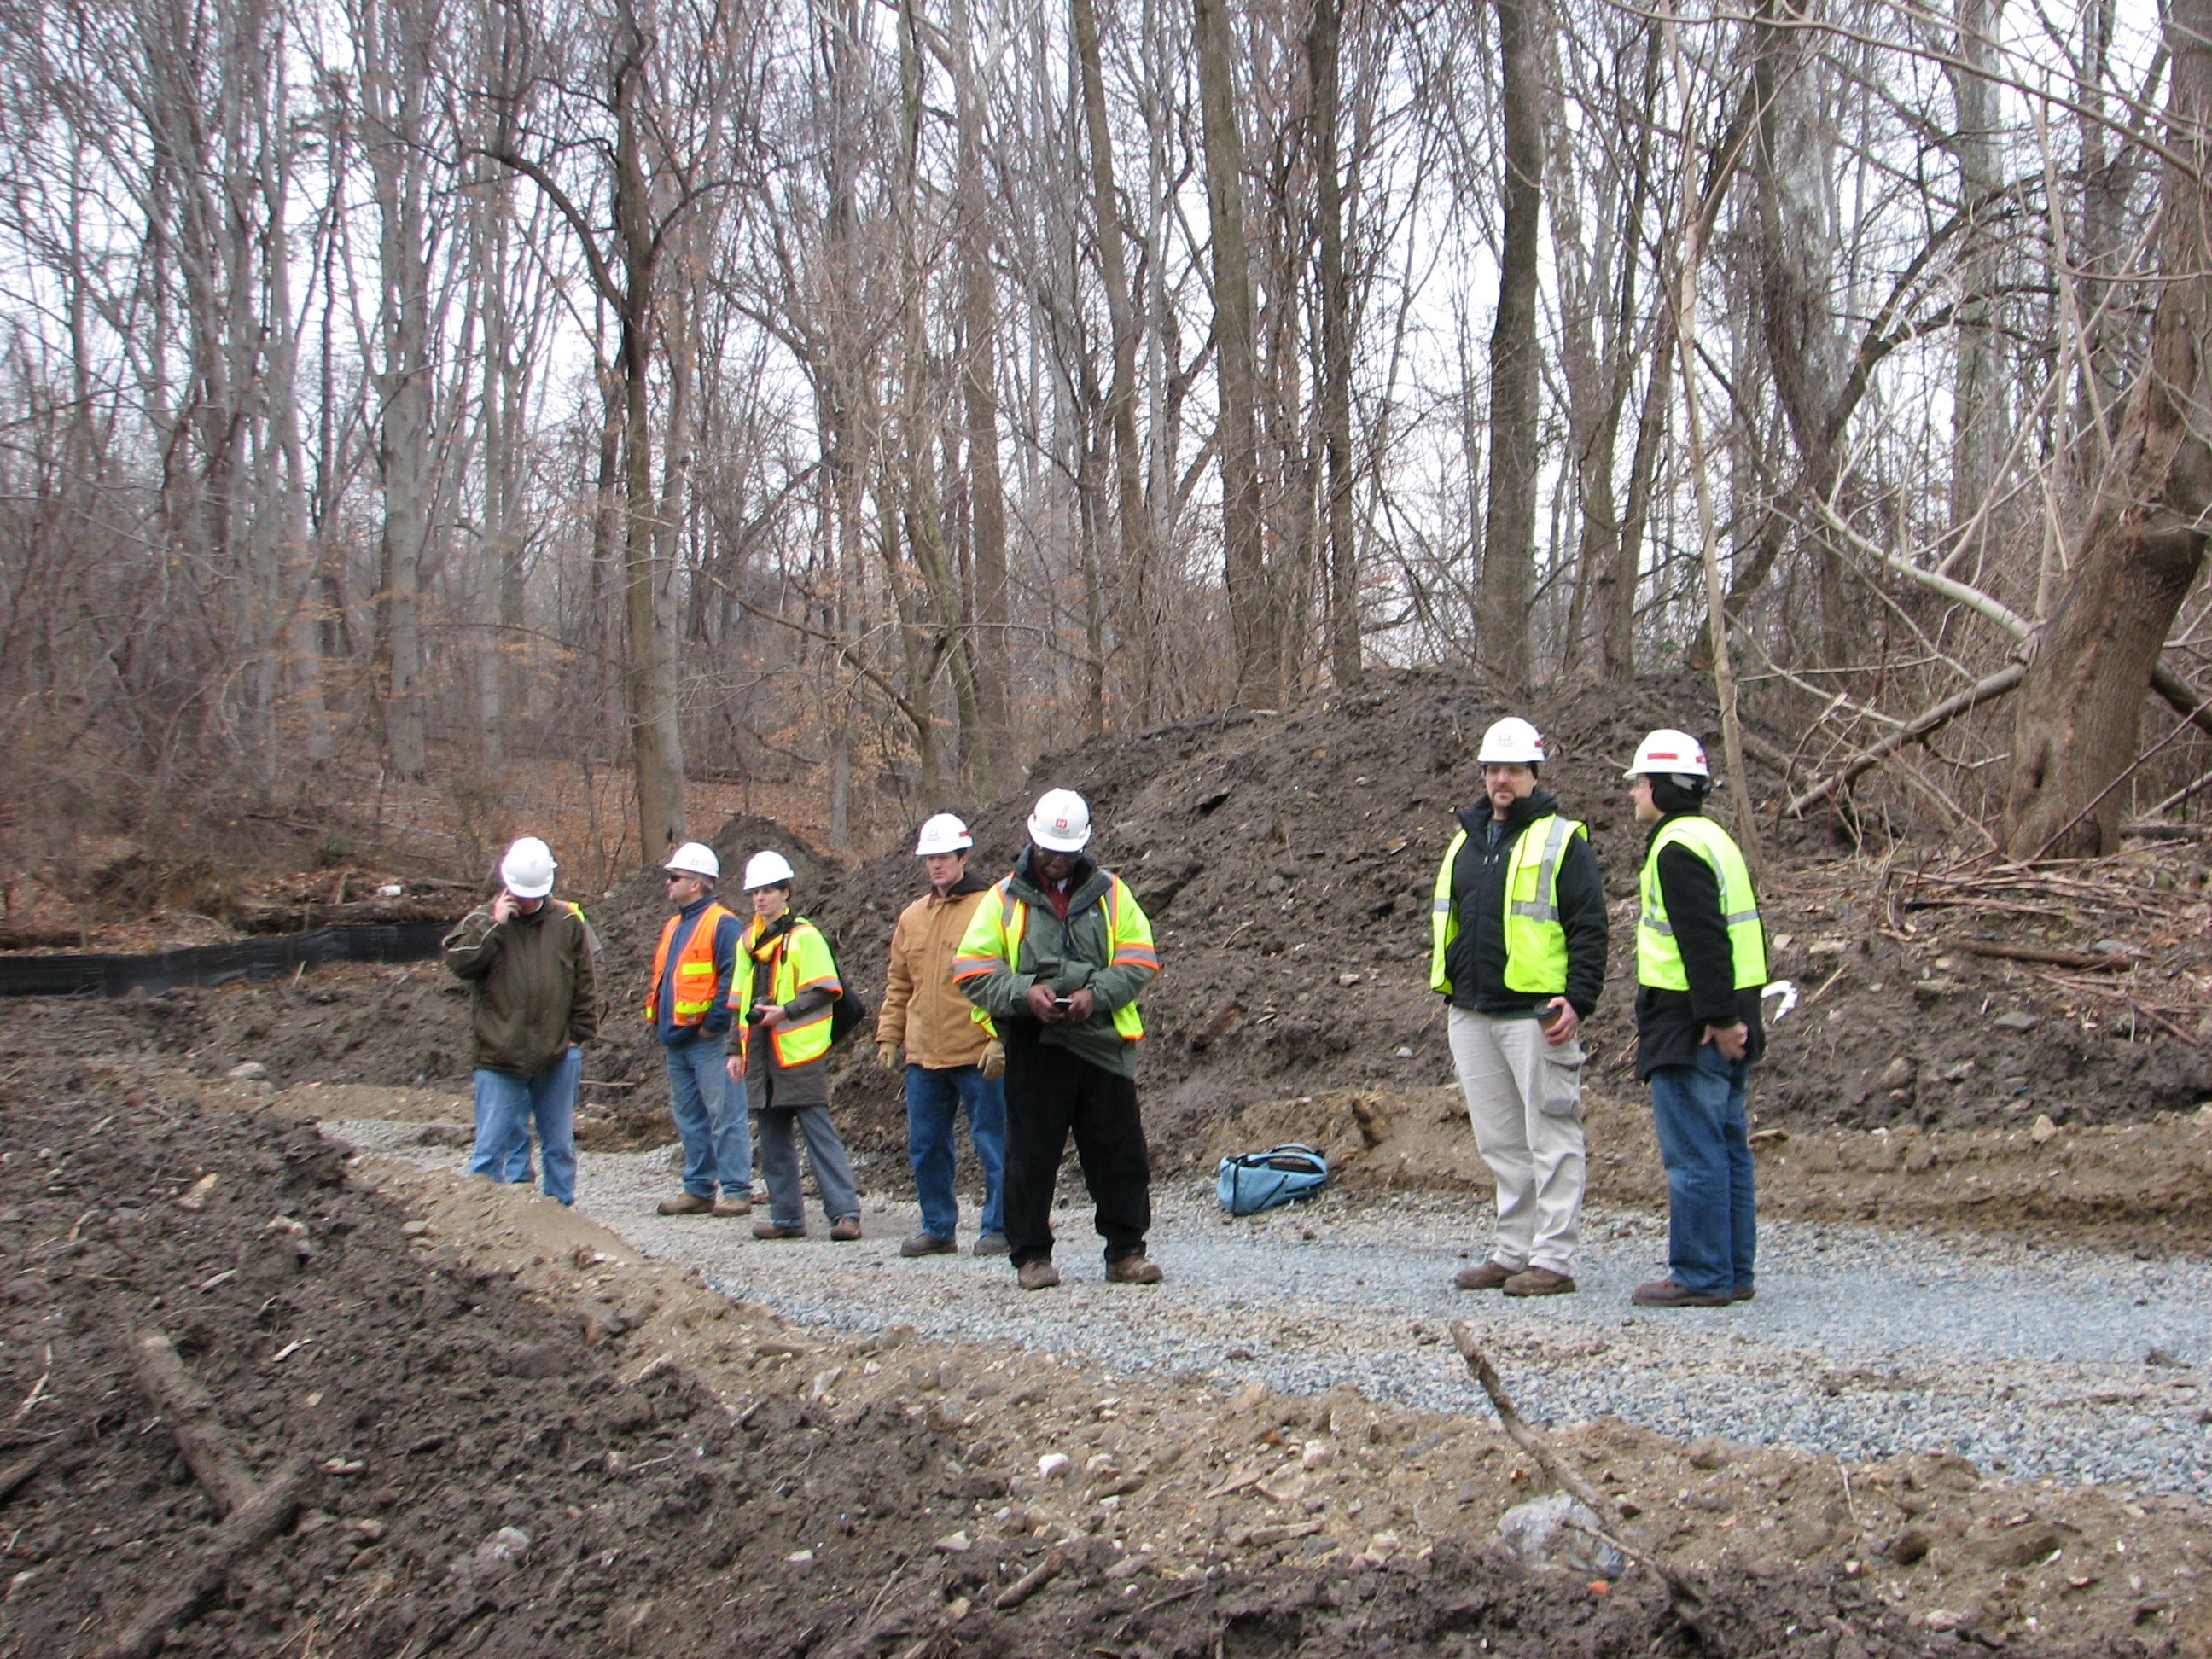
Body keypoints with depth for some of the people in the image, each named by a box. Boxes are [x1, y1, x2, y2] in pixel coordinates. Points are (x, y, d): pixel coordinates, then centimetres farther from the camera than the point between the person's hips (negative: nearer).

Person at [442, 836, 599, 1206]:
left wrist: (579, 1034, 7)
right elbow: (457, 961, -12)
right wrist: (493, 925, -15)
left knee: (559, 1144, 11)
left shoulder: (567, 922, 6)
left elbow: (586, 982, 10)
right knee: (491, 1146, -1)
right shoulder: (483, 920, 4)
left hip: (557, 1056, 2)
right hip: (498, 1057, -2)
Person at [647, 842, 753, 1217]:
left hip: (709, 1042, -9)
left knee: (726, 1118, -6)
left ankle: (738, 1192, -4)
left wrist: (715, 1023, -18)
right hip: (676, 1043, 9)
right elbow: (661, 979, 26)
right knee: (689, 1120, 12)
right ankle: (697, 1190, 19)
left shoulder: (722, 924, -9)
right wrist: (660, 1028, 17)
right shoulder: (673, 926, 19)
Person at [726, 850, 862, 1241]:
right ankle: (786, 1216, 14)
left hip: (799, 1052, -7)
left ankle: (845, 1212, -8)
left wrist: (785, 1011, -19)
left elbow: (825, 990, -10)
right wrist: (737, 1050, 17)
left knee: (818, 1131, -8)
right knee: (772, 1137, 8)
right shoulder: (747, 941, 17)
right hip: (761, 1055, 7)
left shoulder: (804, 936, -4)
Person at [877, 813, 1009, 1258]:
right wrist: (888, 1035, 11)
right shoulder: (912, 917, 15)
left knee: (992, 1145, 0)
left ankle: (998, 1228, 8)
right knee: (925, 1146, 10)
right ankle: (937, 1228, 20)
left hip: (977, 1055, -6)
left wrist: (999, 1039, -15)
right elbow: (898, 984, 20)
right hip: (923, 1056, 6)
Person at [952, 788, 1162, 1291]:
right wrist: (1024, 994, -15)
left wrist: (1096, 993, -11)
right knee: (1031, 1157, 2)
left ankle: (1126, 1252, 12)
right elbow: (971, 971, 1)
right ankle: (1031, 1255, 13)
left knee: (1120, 1155, 2)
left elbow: (1138, 961, 6)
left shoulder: (1110, 893, 10)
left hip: (1102, 1042, 1)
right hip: (1032, 1048, -1)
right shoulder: (1005, 899, 6)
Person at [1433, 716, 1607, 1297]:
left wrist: (1579, 1000, -16)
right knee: (1500, 1141, 11)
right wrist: (1449, 989, 20)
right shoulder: (1466, 840, 18)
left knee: (1550, 1138, -3)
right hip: (1471, 1014, 7)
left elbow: (1588, 926, -7)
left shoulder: (1560, 839, -3)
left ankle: (1553, 1260, -1)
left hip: (1534, 1015, -7)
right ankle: (1513, 1253, 18)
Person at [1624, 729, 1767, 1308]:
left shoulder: (1677, 849, -14)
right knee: (1727, 1149, 13)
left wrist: (1718, 1017, -22)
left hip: (1693, 1029, -10)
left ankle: (1700, 1277, -2)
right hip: (1726, 1025, 11)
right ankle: (1733, 1273, 18)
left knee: (1693, 1155, -6)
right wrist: (1729, 1016, 16)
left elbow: (1703, 940, -22)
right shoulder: (1715, 839, 18)